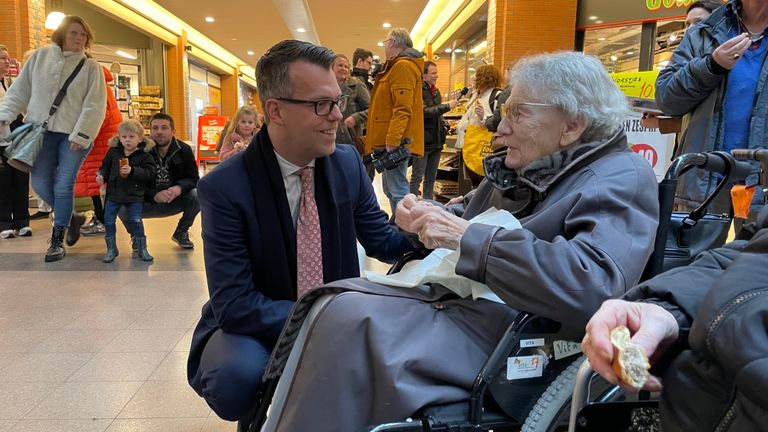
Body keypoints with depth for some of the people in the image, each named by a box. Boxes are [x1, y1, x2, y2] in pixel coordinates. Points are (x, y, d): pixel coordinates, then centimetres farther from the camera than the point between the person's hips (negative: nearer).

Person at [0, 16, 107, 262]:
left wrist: (81, 135, -14)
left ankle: (57, 241, 7)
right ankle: (70, 219, 26)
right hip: (43, 131, 3)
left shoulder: (91, 67, 1)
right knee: (41, 184, 1)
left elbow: (94, 106, -7)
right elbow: (20, 90, 12)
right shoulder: (40, 56, 8)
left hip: (74, 136, -3)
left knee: (64, 186, -4)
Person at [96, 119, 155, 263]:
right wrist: (101, 175, -6)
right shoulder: (113, 152, 3)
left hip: (134, 196, -3)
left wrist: (132, 171, -26)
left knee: (136, 221, -2)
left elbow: (149, 173, -16)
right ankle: (111, 249, 18)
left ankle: (142, 248, 13)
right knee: (108, 220, 4)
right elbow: (105, 166, 13)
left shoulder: (144, 155, -7)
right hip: (113, 193, 3)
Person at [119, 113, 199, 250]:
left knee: (198, 196, -26)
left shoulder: (184, 150, -6)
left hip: (175, 201, 2)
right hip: (146, 204, -1)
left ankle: (181, 233, 3)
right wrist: (154, 195, -35)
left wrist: (179, 188, -31)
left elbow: (193, 178, -7)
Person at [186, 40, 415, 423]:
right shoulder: (224, 188, -19)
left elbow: (383, 241, 5)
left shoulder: (348, 163, -5)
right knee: (240, 375, -34)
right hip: (255, 328, -3)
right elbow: (234, 305, -22)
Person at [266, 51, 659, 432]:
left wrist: (467, 238, -25)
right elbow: (469, 213, 26)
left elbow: (593, 287, -29)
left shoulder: (621, 181, -12)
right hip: (453, 298, 9)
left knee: (349, 318, -25)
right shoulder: (521, 167, 13)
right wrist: (426, 216, 0)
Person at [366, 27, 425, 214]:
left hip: (395, 141, -11)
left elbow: (402, 109, -19)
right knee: (390, 188, 15)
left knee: (397, 191, -13)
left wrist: (392, 140, -24)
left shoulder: (403, 66, -9)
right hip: (391, 140, 11)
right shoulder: (395, 67, 22)